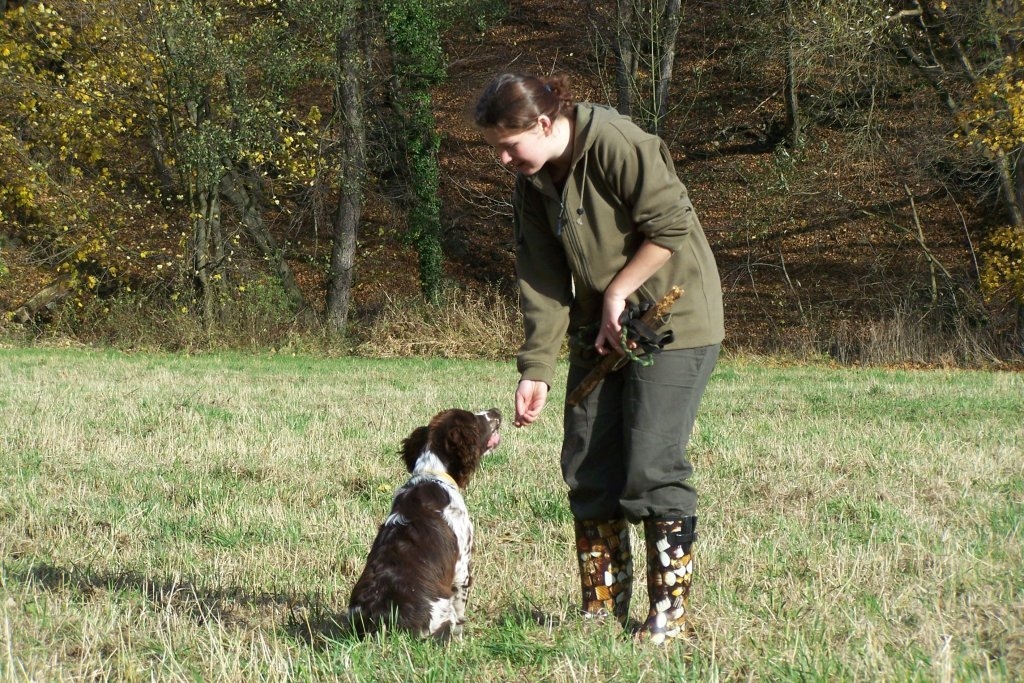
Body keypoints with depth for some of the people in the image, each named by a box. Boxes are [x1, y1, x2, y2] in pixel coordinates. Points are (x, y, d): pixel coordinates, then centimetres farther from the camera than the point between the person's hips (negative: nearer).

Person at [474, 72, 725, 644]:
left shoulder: (618, 145, -20)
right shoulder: (532, 183, 4)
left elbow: (671, 227, -20)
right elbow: (542, 281, 2)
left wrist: (618, 293, -13)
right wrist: (536, 369, -6)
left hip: (672, 322, -8)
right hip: (600, 332, 8)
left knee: (652, 465, -11)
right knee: (587, 467, 6)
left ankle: (671, 614, -3)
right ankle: (603, 608, 15)